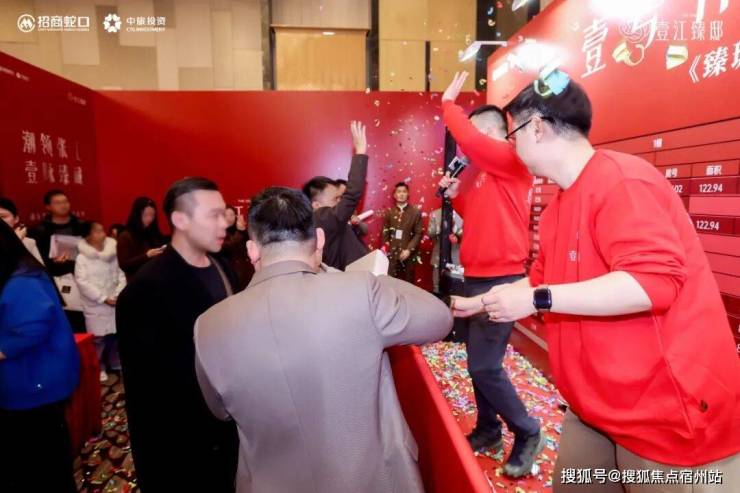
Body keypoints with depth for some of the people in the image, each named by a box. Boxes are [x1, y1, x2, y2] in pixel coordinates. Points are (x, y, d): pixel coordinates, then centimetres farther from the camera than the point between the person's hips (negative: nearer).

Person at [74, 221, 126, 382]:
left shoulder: (112, 254, 6)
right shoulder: (82, 258, -8)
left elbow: (121, 275, 5)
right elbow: (83, 283, -14)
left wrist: (118, 294, -10)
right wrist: (104, 298, -16)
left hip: (115, 303, 4)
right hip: (96, 306, -4)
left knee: (116, 335, 12)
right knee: (98, 338, 2)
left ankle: (117, 364, 27)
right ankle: (99, 368, 17)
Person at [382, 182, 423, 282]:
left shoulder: (416, 212, 4)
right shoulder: (389, 212, 9)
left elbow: (419, 233, -2)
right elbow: (385, 233, 8)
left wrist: (409, 250, -11)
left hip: (409, 254, -1)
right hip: (391, 254, 1)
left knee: (408, 283, 4)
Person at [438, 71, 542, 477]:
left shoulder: (512, 161, -10)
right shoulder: (484, 173, 16)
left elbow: (467, 138, -26)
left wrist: (448, 101, -9)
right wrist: (456, 196, 9)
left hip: (500, 279, -9)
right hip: (477, 277, 9)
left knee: (484, 365, -7)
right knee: (479, 360, 14)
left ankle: (527, 433, 15)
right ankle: (488, 430, 29)